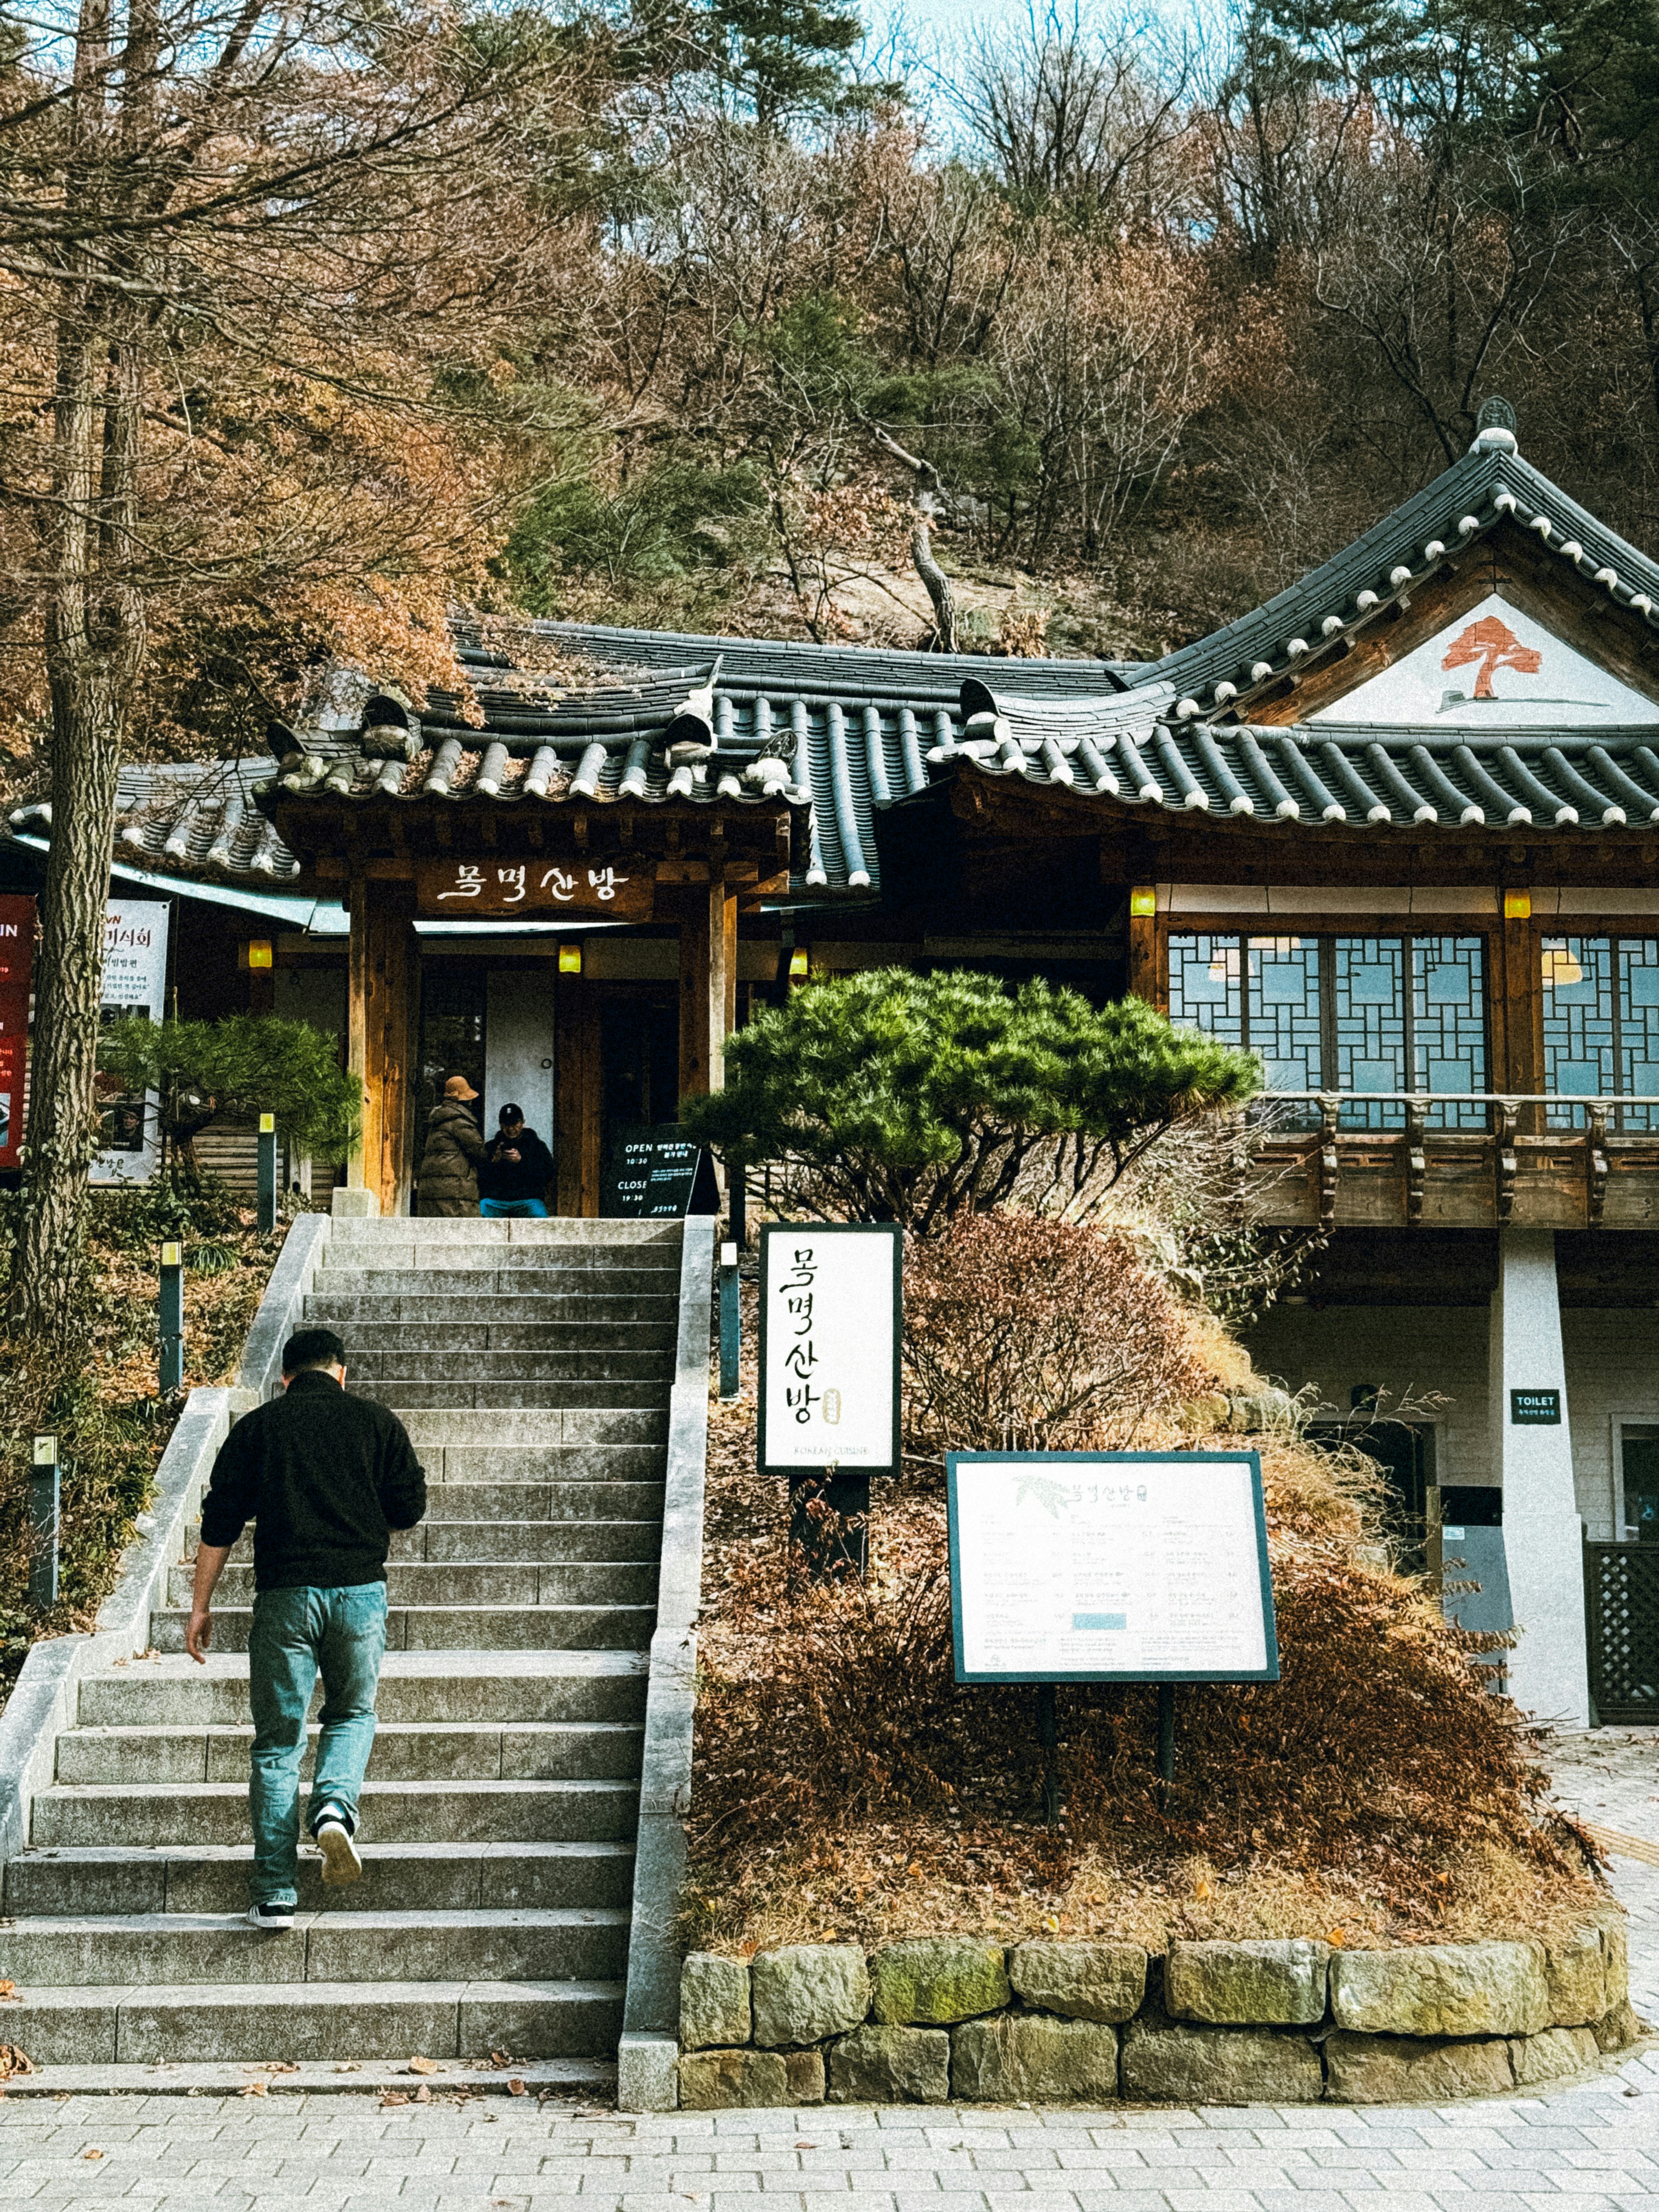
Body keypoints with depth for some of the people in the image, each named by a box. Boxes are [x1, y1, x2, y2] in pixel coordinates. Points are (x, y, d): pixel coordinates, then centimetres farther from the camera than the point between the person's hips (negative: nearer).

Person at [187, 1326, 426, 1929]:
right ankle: (335, 1805, -7)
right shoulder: (377, 1421, 6)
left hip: (284, 1595, 0)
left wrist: (200, 1606, 9)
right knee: (353, 1713, 22)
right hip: (360, 1589, 0)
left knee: (277, 1743, 7)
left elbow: (219, 1524, 4)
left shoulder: (256, 1427, 7)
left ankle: (276, 1896, 5)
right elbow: (409, 1508, 5)